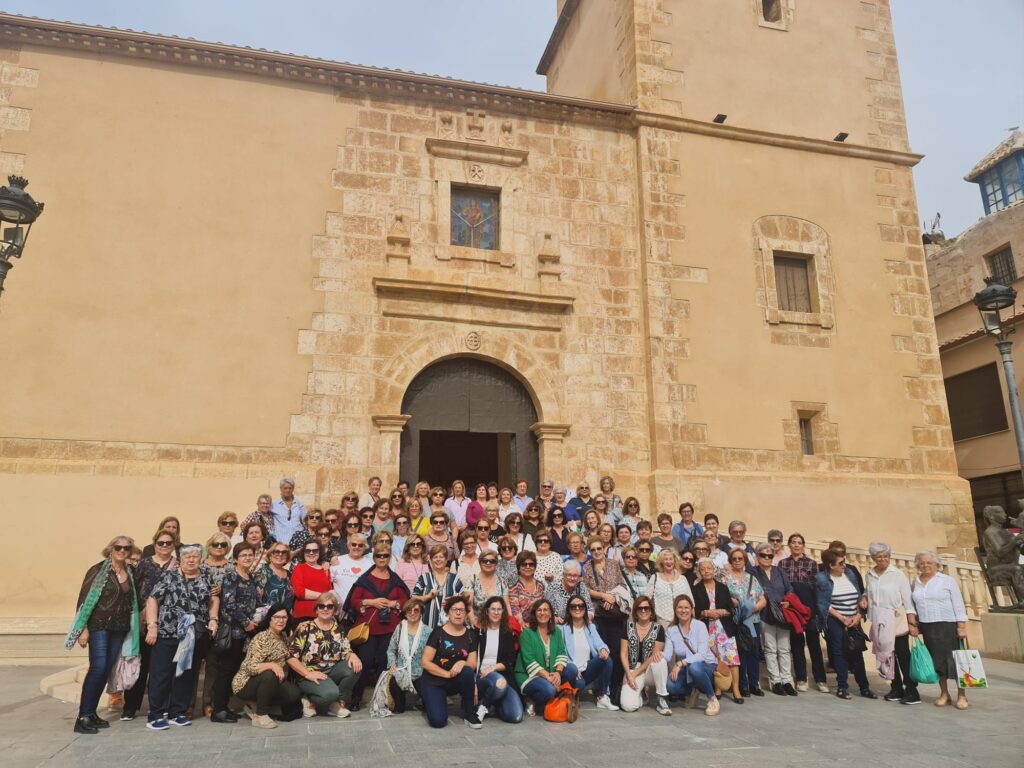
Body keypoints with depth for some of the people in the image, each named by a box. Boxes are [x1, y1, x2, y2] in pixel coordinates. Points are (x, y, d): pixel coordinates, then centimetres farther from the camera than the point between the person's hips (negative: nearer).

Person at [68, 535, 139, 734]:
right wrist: (83, 628, -13)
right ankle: (82, 717, -6)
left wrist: (130, 628, 11)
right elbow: (84, 599, -8)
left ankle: (92, 712, 16)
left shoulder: (130, 573, 9)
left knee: (106, 671, 7)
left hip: (119, 629, 5)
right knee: (98, 668, -12)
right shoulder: (98, 570, -6)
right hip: (99, 626, -5)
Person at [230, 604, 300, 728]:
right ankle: (260, 716, -20)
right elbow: (250, 667, -30)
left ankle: (256, 706, 6)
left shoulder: (284, 637, 5)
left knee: (295, 693, -15)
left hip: (269, 683, 7)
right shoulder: (261, 638, -19)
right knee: (270, 675, -36)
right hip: (246, 684, -7)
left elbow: (287, 661, 16)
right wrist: (271, 665, -42)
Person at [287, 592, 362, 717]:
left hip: (332, 671, 5)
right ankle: (310, 701, 1)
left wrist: (352, 655, -20)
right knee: (330, 693, -33)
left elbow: (346, 651, 5)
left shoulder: (339, 629, 8)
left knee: (354, 667, -24)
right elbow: (290, 656, -11)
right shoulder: (305, 628, -7)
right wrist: (308, 674, -21)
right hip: (309, 675, -5)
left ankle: (337, 702, -4)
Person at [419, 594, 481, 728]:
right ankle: (430, 700, 12)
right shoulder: (438, 632, -9)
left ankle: (469, 714, -10)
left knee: (467, 672, -32)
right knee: (438, 721, -24)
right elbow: (425, 662, -12)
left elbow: (473, 664, -3)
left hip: (455, 681, 2)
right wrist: (448, 673, -21)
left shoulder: (470, 635, 1)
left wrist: (463, 663, -26)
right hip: (433, 681, -2)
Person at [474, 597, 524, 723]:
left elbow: (511, 662, 4)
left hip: (503, 676, 3)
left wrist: (494, 667, -15)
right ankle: (483, 706, -8)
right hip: (481, 676, -2)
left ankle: (494, 703, 11)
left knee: (516, 716, -21)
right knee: (499, 682, -40)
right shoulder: (477, 632, 5)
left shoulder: (508, 634, 11)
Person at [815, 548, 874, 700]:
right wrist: (842, 618, -13)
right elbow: (823, 604, -8)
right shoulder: (822, 579, -7)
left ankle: (864, 687, 14)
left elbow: (858, 596, 8)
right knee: (839, 653, 1)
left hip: (854, 621, 4)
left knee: (857, 653, 6)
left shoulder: (849, 573, 5)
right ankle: (842, 687, 10)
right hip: (835, 621, -4)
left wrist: (858, 615, -6)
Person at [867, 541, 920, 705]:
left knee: (903, 656, -4)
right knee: (887, 655, 8)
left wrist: (912, 623, -11)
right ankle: (896, 688, 18)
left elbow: (908, 599, -6)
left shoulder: (898, 574, -5)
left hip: (897, 621, -4)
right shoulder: (870, 575, 7)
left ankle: (912, 692, 2)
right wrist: (864, 599, 1)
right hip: (879, 622, 4)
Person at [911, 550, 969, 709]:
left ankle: (961, 695, 8)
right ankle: (944, 693, 16)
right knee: (936, 660, 6)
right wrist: (913, 624, 6)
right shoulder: (915, 583, 9)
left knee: (954, 659, -2)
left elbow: (958, 605, -3)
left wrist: (962, 626, -9)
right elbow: (913, 606, 13)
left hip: (947, 625, -3)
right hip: (927, 627, 3)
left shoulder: (947, 580, -1)